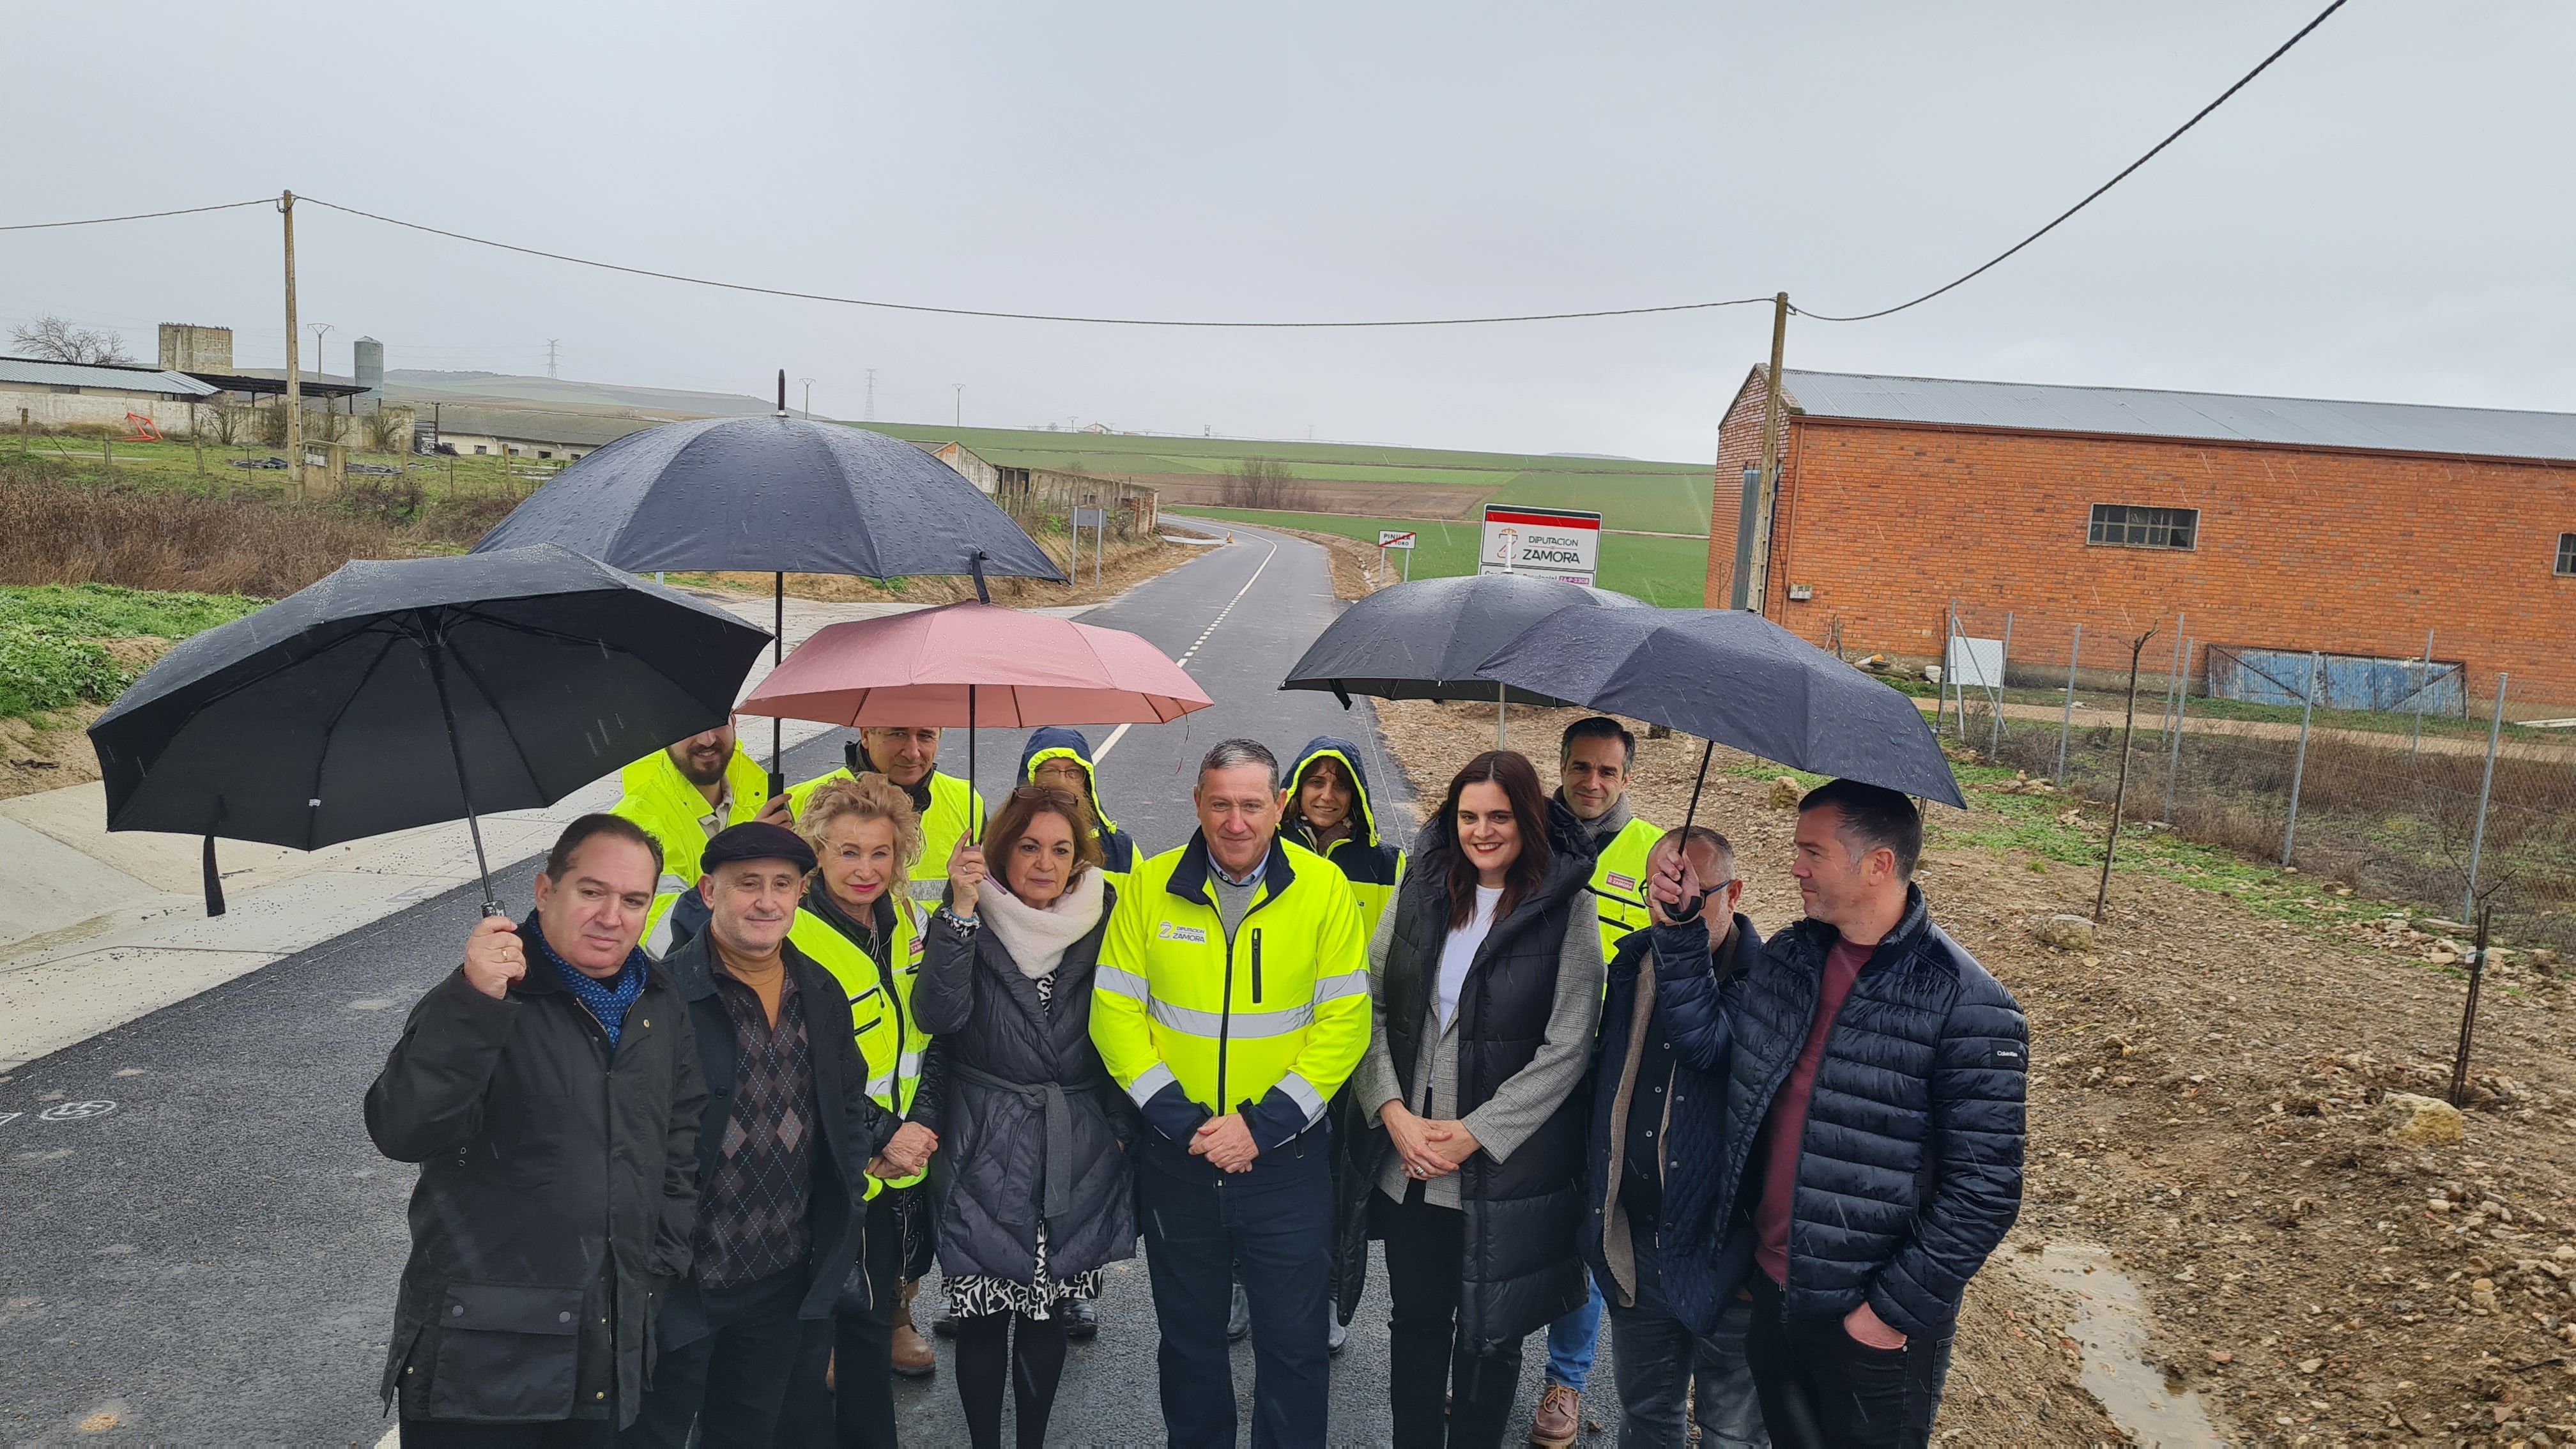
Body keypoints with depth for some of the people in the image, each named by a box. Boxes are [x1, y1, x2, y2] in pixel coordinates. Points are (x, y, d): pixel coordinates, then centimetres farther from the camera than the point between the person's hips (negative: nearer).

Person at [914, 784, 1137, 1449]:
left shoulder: (1103, 925, 2)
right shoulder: (970, 920, -4)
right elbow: (941, 1014, -19)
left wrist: (1122, 1128, 6)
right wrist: (961, 909, -25)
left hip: (1078, 1156, 2)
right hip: (985, 1153, -2)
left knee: (1050, 1312, 13)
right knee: (983, 1317, 3)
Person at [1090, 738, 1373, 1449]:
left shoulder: (1324, 888, -8)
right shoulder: (1149, 886, -5)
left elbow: (1346, 1022, -9)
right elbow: (1115, 1012, -4)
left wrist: (1262, 1125, -15)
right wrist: (1178, 1117, -13)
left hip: (1287, 1157, -1)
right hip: (1175, 1154, 2)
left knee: (1293, 1339, 10)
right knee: (1188, 1334, 19)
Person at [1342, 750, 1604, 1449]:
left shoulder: (1565, 908, -8)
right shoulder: (1421, 891, 3)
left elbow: (1567, 1048, -11)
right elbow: (1370, 1006, 4)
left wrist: (1474, 1134, -14)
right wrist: (1393, 1111, -9)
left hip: (1509, 1168, -3)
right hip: (1407, 1163, 3)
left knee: (1489, 1335, 11)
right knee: (1415, 1320, 16)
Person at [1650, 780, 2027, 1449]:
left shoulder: (1967, 1008, -21)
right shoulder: (1790, 956, 0)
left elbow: (1986, 1188, -19)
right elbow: (1705, 1033, 3)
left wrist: (1895, 1310, -16)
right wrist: (1679, 928, -8)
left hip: (1871, 1324, -6)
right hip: (1769, 1289, 6)